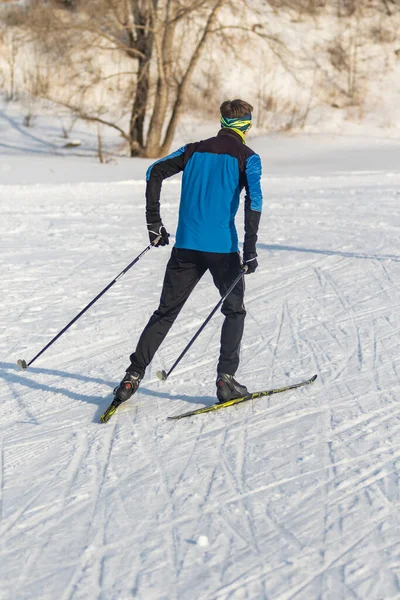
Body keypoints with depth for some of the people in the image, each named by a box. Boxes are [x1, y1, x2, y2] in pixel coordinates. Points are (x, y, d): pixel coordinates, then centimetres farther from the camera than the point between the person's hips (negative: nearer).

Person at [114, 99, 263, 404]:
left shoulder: (195, 149, 13)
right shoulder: (247, 156, 1)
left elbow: (155, 172, 4)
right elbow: (254, 197, -14)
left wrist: (154, 223, 8)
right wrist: (250, 247, -15)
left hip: (187, 245, 3)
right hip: (223, 247, -3)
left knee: (165, 313, 9)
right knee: (234, 311, 15)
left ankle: (133, 376, 2)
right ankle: (226, 380, 6)